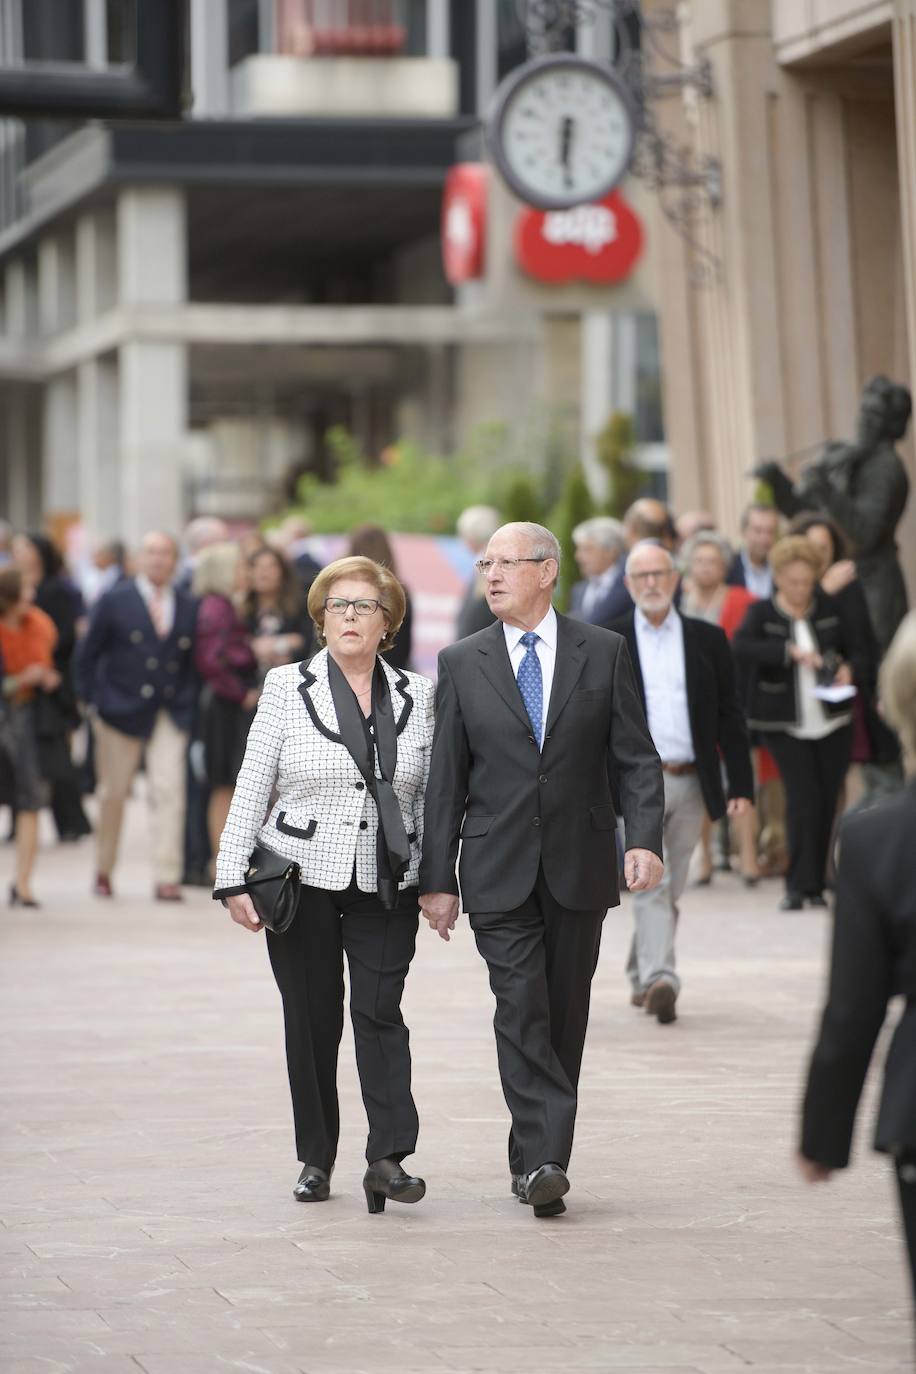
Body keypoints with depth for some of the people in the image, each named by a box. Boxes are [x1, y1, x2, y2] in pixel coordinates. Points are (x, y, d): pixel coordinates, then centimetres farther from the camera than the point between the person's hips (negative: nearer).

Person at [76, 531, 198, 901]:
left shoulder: (189, 608, 7)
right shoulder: (114, 602, 1)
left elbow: (194, 662, 13)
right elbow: (88, 655, 3)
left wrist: (189, 701, 2)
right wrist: (94, 702, -2)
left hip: (171, 714, 1)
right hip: (121, 713, -1)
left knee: (169, 790, -11)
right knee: (113, 793, 7)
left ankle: (166, 878, -11)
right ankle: (103, 871, 25)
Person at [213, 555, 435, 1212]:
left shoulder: (417, 694, 7)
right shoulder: (288, 688, 2)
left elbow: (430, 794, 11)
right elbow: (251, 788, 1)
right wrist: (233, 878, -4)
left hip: (387, 886, 0)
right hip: (303, 880, 0)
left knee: (380, 1011, -11)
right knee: (312, 1021, 5)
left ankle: (389, 1157, -15)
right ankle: (316, 1159, 15)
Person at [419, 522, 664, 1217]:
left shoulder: (604, 652, 4)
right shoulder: (462, 663, 4)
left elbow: (636, 758, 3)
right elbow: (446, 780, 5)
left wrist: (645, 839, -12)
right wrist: (438, 878, 1)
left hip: (579, 868, 1)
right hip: (499, 871, -1)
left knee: (565, 1017, 5)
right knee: (521, 1011, -12)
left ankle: (538, 1159, 14)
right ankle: (544, 1160, -16)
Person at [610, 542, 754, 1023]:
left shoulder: (708, 640, 8)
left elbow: (729, 717, 7)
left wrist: (741, 786, 0)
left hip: (690, 784, 3)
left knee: (669, 891, 10)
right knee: (651, 884, -15)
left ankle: (641, 977, 24)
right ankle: (659, 980, -24)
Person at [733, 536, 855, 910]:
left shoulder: (829, 609, 5)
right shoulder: (762, 612, -4)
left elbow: (851, 647, 18)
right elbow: (741, 646, -22)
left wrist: (846, 668, -4)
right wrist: (790, 651, -31)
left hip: (833, 722, 3)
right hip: (786, 725, -3)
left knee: (827, 801, 3)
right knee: (803, 797, -14)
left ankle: (814, 884, 14)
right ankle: (800, 885, -9)